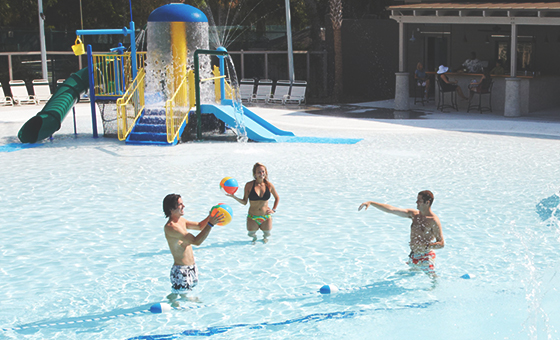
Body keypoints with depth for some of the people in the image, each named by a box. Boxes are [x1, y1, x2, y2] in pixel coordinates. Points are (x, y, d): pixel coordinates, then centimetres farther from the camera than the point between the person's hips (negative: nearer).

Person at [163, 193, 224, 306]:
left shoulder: (181, 220, 4)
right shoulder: (170, 227, -27)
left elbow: (199, 226, 19)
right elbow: (196, 241, -30)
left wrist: (210, 217, 1)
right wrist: (210, 224, -31)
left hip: (191, 266, 9)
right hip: (181, 268, -9)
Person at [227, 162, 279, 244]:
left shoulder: (269, 185, -4)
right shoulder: (249, 185, -9)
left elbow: (277, 198, 12)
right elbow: (244, 202, -5)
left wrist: (273, 210, 3)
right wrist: (233, 196, -18)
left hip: (266, 217, 1)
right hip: (252, 217, -1)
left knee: (267, 235, 6)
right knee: (251, 234, -3)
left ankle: (265, 237, 47)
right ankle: (254, 237, 37)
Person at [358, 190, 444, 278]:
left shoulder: (434, 220, -17)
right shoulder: (414, 214, 3)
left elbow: (441, 243, -18)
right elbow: (391, 209, -1)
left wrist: (424, 246, -28)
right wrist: (371, 203, -6)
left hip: (425, 257, -7)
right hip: (413, 256, 7)